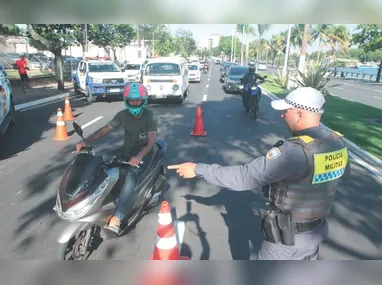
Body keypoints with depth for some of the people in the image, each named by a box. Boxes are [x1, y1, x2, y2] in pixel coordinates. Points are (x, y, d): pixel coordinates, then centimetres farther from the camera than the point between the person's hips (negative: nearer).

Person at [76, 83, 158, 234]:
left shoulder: (150, 116, -15)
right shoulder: (123, 114, 0)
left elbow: (151, 140, -26)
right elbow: (105, 129, -2)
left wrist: (139, 156, -44)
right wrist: (85, 142, -15)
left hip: (144, 153, -6)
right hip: (126, 150, 6)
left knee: (130, 175, -34)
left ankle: (117, 217, -40)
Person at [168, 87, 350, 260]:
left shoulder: (295, 151, -34)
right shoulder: (338, 143, -7)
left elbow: (244, 177, -35)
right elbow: (343, 172, 14)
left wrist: (199, 169, -28)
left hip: (287, 236, -7)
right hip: (317, 231, 7)